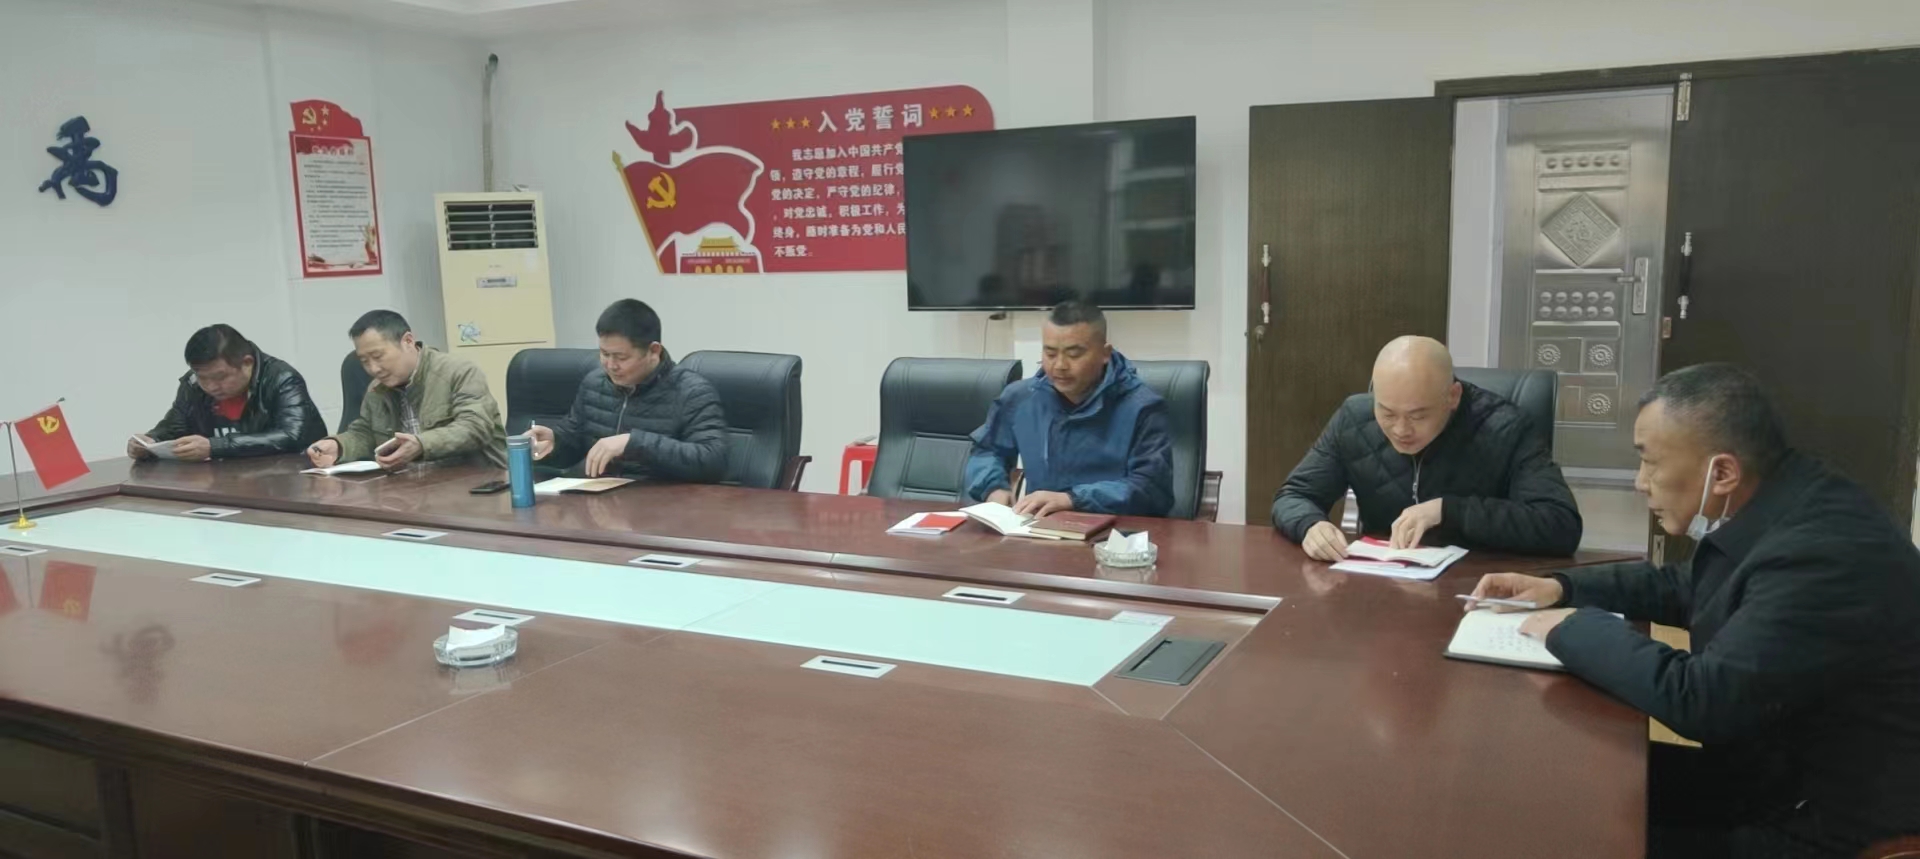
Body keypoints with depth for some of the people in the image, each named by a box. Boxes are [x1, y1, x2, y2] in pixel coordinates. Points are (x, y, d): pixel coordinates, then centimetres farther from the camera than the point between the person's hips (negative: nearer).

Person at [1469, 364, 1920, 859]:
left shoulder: (1825, 554, -30)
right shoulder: (1766, 514, 0)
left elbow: (1699, 700, -31)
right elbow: (1681, 587, 19)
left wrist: (1577, 628, -16)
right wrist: (1562, 588, 6)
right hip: (1775, 770, 8)